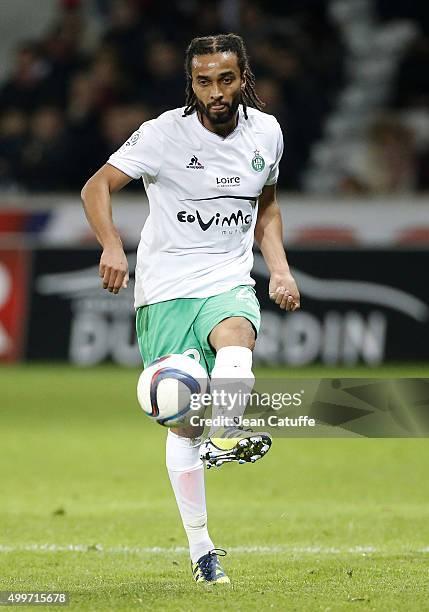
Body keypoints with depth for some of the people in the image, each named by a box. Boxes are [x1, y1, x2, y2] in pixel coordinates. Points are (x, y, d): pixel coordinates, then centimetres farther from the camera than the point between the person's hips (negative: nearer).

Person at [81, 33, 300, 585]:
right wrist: (112, 246, -24)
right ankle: (200, 549, 9)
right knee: (183, 422, -1)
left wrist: (279, 267, 8)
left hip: (229, 280, 2)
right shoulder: (164, 134, -9)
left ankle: (224, 435, -57)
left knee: (236, 335, -36)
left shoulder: (265, 132, 4)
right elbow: (96, 187, -6)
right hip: (166, 288, -2)